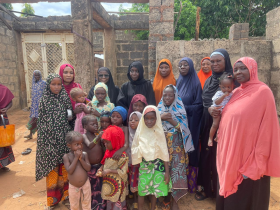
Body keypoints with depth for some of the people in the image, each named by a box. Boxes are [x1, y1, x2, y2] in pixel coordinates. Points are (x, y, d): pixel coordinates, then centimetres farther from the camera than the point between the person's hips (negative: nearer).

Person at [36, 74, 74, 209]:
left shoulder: (66, 99, 2)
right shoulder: (44, 100, -1)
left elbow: (71, 119, 5)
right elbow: (41, 121, 0)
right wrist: (43, 141, -3)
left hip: (64, 138, 1)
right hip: (50, 139, -1)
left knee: (64, 167, 9)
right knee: (52, 168, 6)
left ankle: (65, 194, 28)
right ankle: (53, 198, 23)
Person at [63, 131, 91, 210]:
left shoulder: (84, 154, -10)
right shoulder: (66, 156, -14)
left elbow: (88, 168, -14)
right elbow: (69, 171, -23)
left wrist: (81, 159, -25)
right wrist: (76, 158, -26)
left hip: (86, 184, 1)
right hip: (73, 186, -1)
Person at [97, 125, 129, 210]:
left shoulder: (122, 155, -26)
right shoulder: (109, 152, -1)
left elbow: (123, 172, -24)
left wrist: (109, 171, -25)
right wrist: (101, 168, -7)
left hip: (117, 183, -7)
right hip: (108, 182, 8)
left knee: (117, 201, 11)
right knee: (109, 199, 25)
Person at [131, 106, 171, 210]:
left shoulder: (159, 133, -9)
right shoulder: (140, 132, -7)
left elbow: (164, 153, -6)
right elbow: (134, 151, 3)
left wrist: (167, 172, -5)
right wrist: (139, 150, -17)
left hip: (158, 165, 0)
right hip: (144, 165, 0)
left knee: (155, 189, 12)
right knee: (142, 189, 5)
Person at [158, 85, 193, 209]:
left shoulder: (179, 110, 2)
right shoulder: (159, 109, 7)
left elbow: (183, 128, -5)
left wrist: (171, 120, -15)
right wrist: (161, 117, -11)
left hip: (176, 146, -1)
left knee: (176, 170, -1)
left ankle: (174, 199, 12)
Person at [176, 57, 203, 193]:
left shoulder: (196, 83, -5)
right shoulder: (178, 82, 11)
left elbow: (199, 105, -8)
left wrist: (183, 108, -14)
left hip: (191, 122, -5)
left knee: (191, 149, 1)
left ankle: (191, 184, 16)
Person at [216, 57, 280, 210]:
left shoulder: (263, 92, -13)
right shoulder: (236, 93, 9)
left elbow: (266, 130, -16)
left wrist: (255, 165, -18)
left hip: (247, 159, -7)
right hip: (230, 156, 7)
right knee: (229, 198, 20)